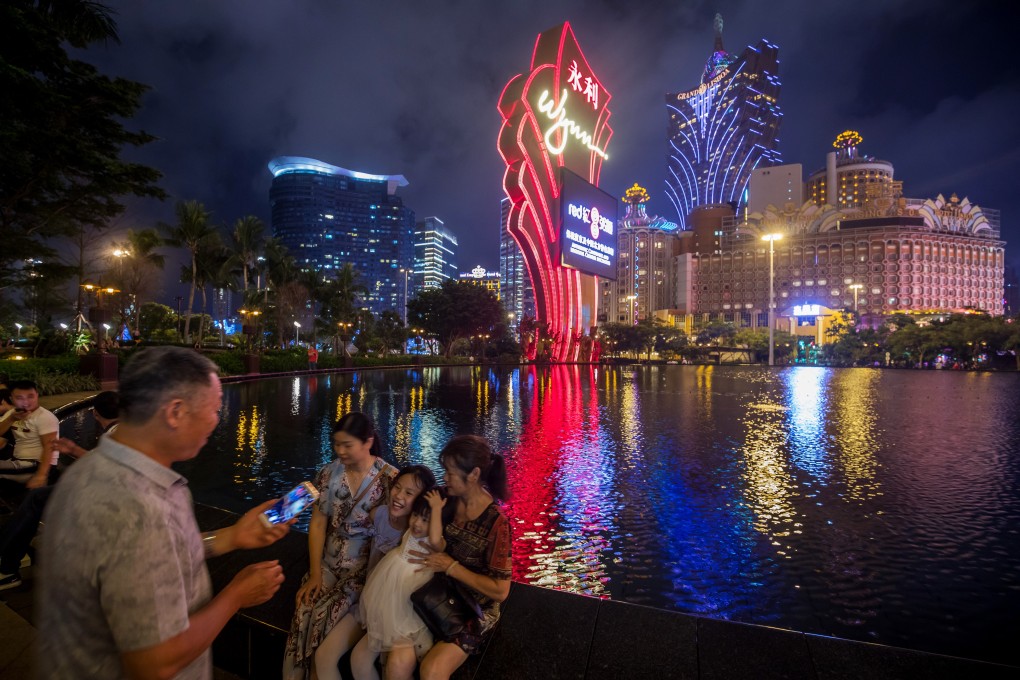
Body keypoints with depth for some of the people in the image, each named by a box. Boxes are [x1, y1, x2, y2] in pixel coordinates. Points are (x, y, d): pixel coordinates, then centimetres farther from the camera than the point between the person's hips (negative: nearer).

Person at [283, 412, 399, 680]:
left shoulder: (388, 478, -13)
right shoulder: (329, 473, -3)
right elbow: (318, 523, -1)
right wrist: (315, 573, -5)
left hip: (367, 562, -3)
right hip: (329, 559, 3)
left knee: (326, 615, -16)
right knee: (304, 610, -14)